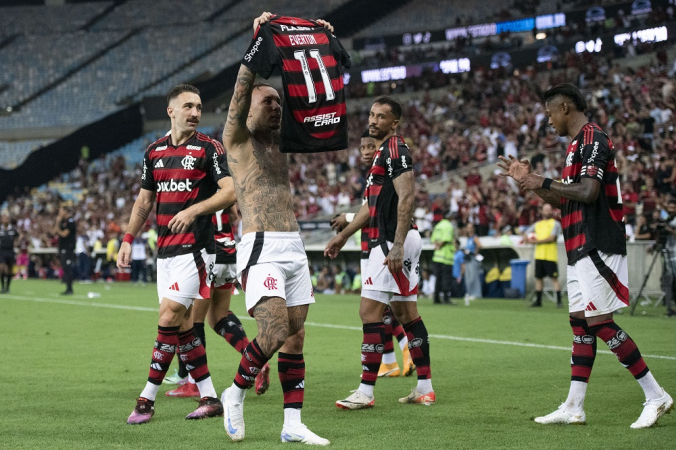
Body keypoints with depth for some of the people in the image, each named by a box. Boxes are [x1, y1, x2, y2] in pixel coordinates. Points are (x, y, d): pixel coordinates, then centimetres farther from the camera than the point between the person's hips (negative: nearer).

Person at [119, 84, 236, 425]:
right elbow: (144, 199, 20)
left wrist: (194, 210, -22)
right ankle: (209, 398, 12)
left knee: (170, 315, -12)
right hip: (165, 249, 7)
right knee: (181, 324, 6)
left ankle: (147, 399, -6)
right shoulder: (154, 151, 13)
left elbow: (230, 192, -11)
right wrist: (128, 239, 13)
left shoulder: (208, 148, -3)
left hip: (195, 246, -7)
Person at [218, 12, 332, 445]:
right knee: (274, 331, -18)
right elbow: (240, 95, -14)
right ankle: (235, 393, 5)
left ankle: (293, 425, 6)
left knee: (295, 336, 3)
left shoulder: (281, 142, 19)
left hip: (294, 246, 7)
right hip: (261, 247, -7)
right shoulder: (237, 140, 2)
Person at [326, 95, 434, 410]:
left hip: (393, 241, -10)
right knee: (406, 312, 11)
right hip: (389, 241, 10)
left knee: (370, 311, -9)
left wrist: (396, 245, -27)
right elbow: (372, 205, 28)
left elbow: (407, 198, -21)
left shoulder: (395, 150, -11)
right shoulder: (382, 153, 20)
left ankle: (366, 391, -8)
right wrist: (343, 236, 30)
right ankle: (425, 388, 14)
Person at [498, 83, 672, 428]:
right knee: (580, 322, 8)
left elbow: (589, 192, -24)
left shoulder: (593, 138, -12)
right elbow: (564, 200, 26)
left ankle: (655, 396, -5)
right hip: (582, 249, 10)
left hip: (597, 247, -10)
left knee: (600, 322, -11)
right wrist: (528, 180, 18)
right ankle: (573, 407, 9)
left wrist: (544, 182, -16)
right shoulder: (577, 144, 20)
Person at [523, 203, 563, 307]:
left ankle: (559, 301, -7)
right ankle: (538, 301, 16)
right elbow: (527, 233, 23)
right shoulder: (537, 224, 18)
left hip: (550, 255, -6)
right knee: (538, 277, 8)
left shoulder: (555, 223, 0)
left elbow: (551, 238, -11)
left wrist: (537, 241, -10)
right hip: (539, 255, 6)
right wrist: (528, 238, -1)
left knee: (554, 278, -7)